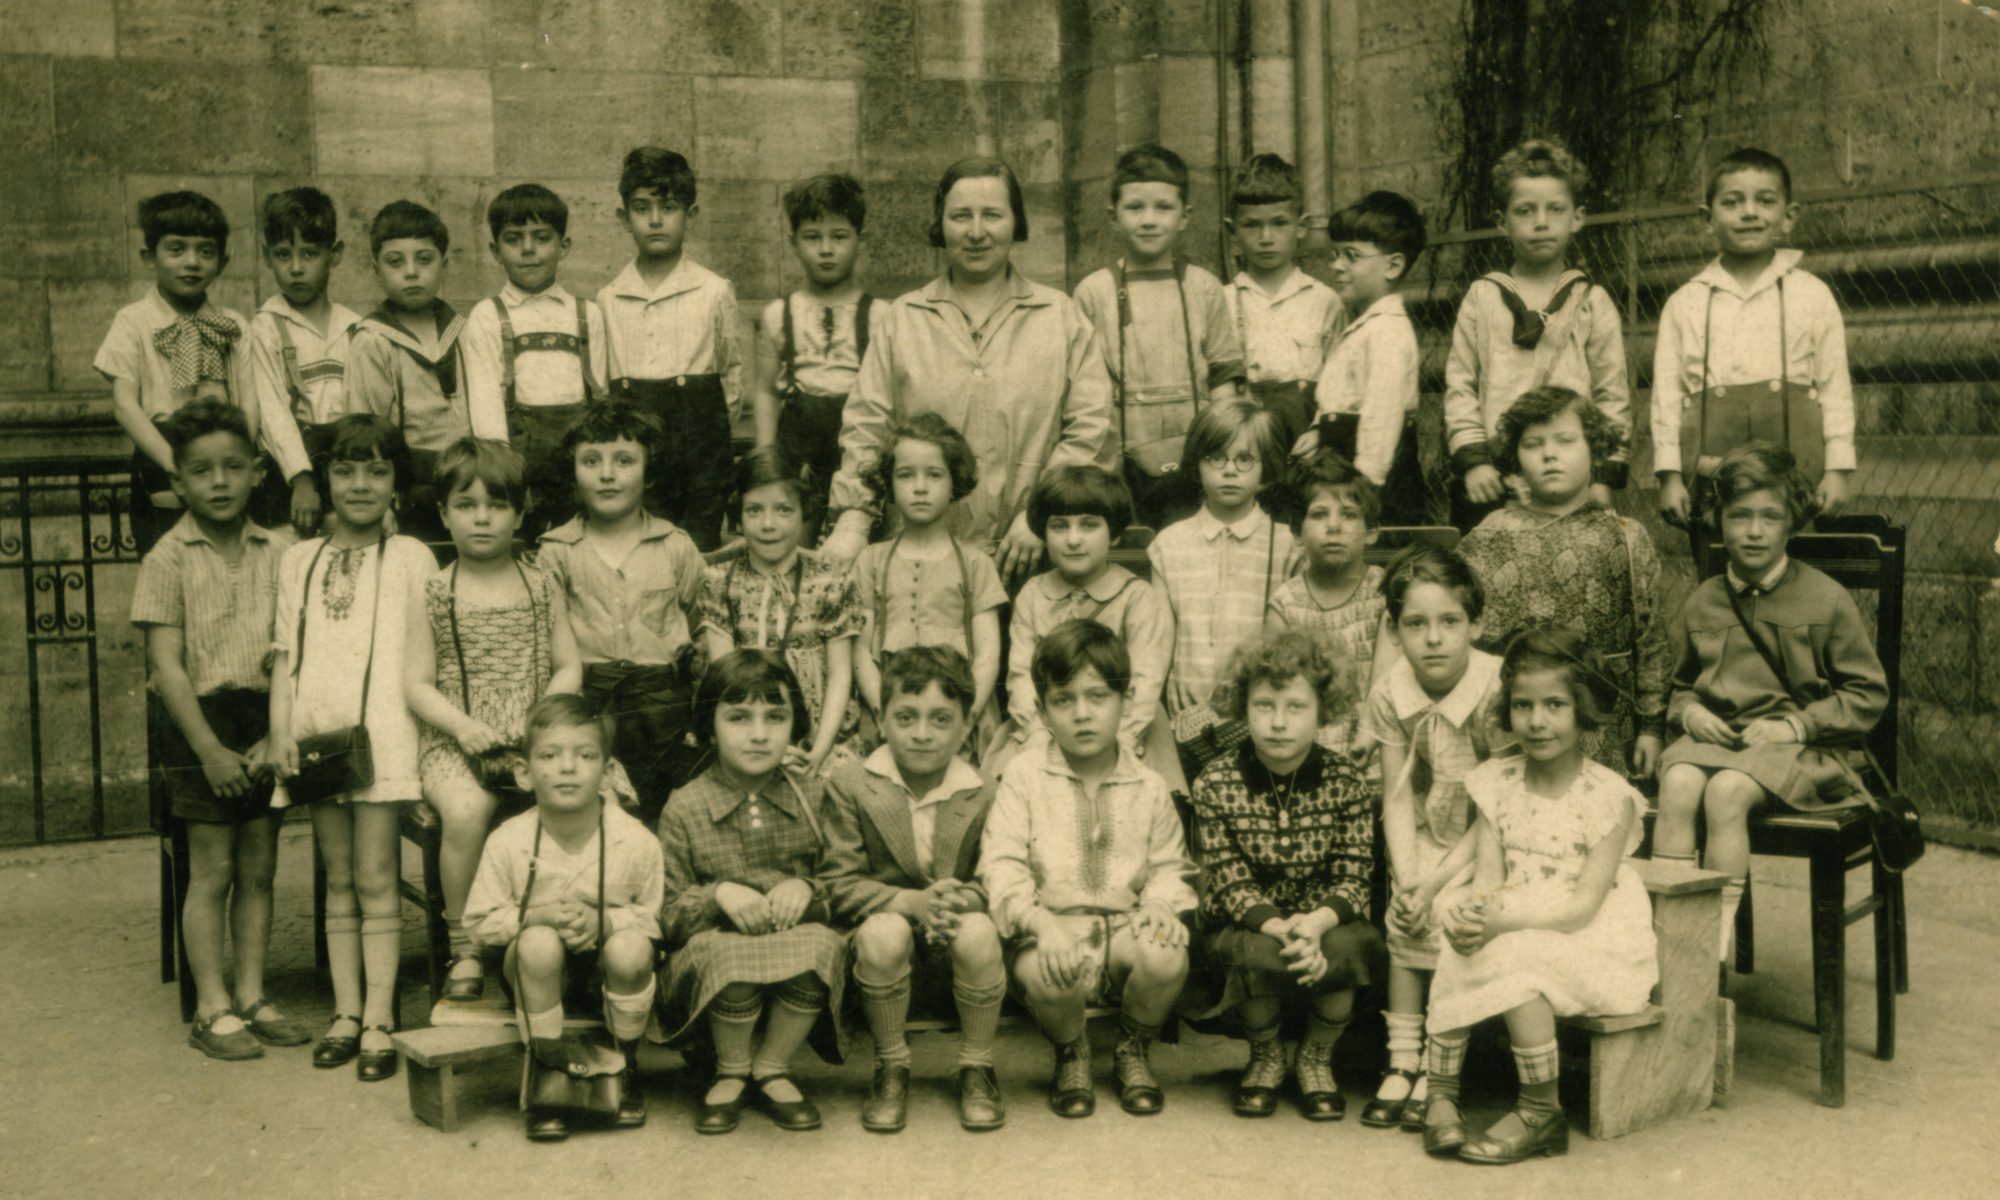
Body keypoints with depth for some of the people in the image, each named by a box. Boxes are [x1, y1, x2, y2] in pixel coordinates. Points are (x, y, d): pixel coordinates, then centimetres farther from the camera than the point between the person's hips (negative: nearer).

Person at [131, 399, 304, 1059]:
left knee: (259, 867, 8)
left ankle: (251, 996, 17)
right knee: (212, 869, 0)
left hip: (264, 722, 4)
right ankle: (213, 1009, 7)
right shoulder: (169, 559, -5)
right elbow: (166, 663, -10)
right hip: (197, 722, -3)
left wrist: (275, 738, -8)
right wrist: (209, 749, -15)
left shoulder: (274, 554, 3)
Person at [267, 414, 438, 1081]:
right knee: (339, 881, 10)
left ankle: (378, 1022, 2)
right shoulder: (299, 562, 13)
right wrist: (280, 732, 2)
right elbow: (286, 654, 12)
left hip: (383, 734, -4)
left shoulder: (411, 558, 3)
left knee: (375, 880, -4)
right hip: (317, 734, 4)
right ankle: (346, 1014, 17)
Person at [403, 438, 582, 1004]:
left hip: (532, 741, 1)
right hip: (453, 741, -1)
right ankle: (465, 949, -16)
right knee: (466, 811, -33)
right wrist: (462, 725, -13)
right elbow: (416, 683, 3)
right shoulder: (432, 595, 7)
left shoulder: (542, 587, 12)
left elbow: (569, 666, 11)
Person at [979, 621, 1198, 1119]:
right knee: (1043, 973, -36)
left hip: (1125, 925, 2)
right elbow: (1001, 864, -6)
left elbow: (1169, 865, 14)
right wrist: (1041, 922, -22)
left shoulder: (1147, 787, 11)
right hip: (1052, 925, -2)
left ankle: (1134, 1050, 5)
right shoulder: (1025, 776, 3)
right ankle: (1070, 1054, 4)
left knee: (1167, 959, -31)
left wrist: (1161, 903, -11)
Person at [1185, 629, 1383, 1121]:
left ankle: (1317, 1057, 0)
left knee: (1343, 949, -33)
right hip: (1245, 928, -1)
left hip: (1325, 926, 1)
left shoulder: (1347, 781, -5)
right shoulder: (1215, 784, -9)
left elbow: (1354, 879, -9)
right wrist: (1280, 928, -32)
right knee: (1256, 954, -35)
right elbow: (1230, 884, -12)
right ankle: (1264, 1057, 0)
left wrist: (1314, 924, -31)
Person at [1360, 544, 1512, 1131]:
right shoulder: (1390, 693, -6)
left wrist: (1436, 883, -22)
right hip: (1428, 838, 4)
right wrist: (1406, 879, -17)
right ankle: (1403, 1062, -8)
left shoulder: (1499, 689, -20)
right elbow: (1397, 800, -2)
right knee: (1405, 916, -21)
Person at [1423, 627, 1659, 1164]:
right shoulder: (1496, 781, 5)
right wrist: (1469, 913, -27)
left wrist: (1503, 921, -32)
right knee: (1457, 950, -25)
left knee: (1514, 955, -31)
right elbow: (1488, 878, -2)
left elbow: (1584, 904, -18)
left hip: (1594, 946, -4)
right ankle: (1441, 1094, -17)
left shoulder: (1608, 794, -10)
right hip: (1514, 930, 4)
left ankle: (1541, 1113, -18)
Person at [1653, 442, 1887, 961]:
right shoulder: (1701, 603, 11)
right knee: (1678, 785, -32)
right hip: (1714, 736, 3)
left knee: (1727, 790, -34)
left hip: (1799, 747, -3)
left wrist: (1796, 725, -10)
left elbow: (1869, 694, 3)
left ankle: (1716, 946, -29)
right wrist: (1688, 711, 0)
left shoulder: (1826, 600, 1)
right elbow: (1675, 683, 24)